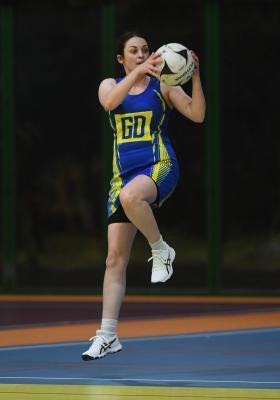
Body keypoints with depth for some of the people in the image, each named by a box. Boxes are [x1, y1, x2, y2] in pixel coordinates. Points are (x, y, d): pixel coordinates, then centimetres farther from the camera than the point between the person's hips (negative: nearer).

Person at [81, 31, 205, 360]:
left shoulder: (162, 86, 5)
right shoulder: (110, 85, 10)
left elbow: (197, 115, -4)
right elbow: (109, 102, -14)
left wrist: (195, 78, -18)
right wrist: (137, 72, -27)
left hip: (159, 167, -3)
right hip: (124, 173, 3)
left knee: (130, 196, -41)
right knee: (115, 258, -2)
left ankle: (161, 250, -14)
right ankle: (107, 336, 3)